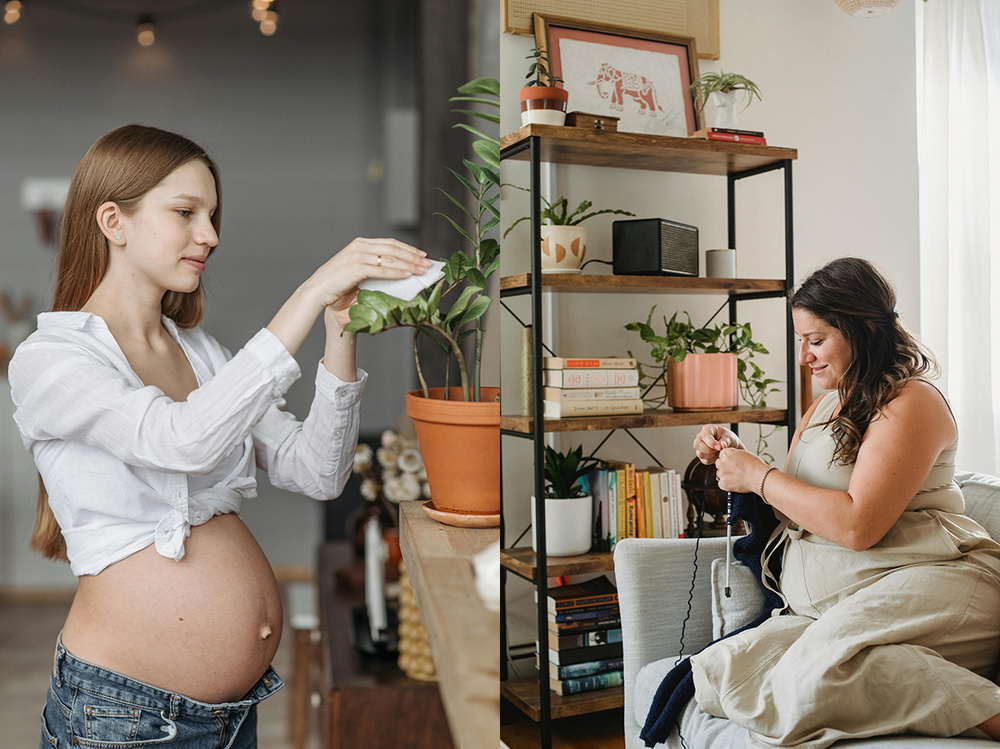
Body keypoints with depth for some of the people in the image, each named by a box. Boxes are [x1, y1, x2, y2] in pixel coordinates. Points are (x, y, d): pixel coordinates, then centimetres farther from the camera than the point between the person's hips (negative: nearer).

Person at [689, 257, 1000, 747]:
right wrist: (734, 458, 11)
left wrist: (759, 476, -7)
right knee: (721, 670, -20)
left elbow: (857, 526, -16)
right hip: (821, 610, 8)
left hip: (933, 581, -7)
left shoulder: (911, 402, -5)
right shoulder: (820, 411, 23)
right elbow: (789, 512, 27)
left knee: (819, 671, -37)